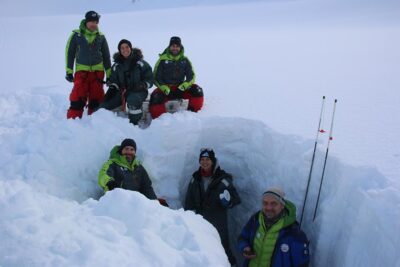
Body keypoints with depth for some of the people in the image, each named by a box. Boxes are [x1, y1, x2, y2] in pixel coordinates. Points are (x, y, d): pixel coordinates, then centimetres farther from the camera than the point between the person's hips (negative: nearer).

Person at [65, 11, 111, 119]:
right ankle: (73, 119, 1)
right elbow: (69, 53, 2)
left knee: (97, 98, 5)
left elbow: (106, 56, 10)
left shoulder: (101, 37, 4)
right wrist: (69, 72, -3)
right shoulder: (76, 35, -2)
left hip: (97, 71, 2)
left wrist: (109, 75, 6)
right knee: (78, 98, -8)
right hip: (81, 71, -2)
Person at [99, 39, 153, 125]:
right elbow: (114, 81, 18)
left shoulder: (140, 63, 0)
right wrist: (112, 89, -2)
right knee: (104, 106, -11)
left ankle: (135, 124, -29)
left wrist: (143, 85, -17)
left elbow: (149, 78, 2)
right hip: (122, 91, 5)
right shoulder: (116, 65, 11)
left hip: (138, 91, -4)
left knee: (132, 100, -41)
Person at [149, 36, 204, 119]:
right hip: (165, 88, -2)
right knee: (156, 98, -32)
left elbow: (191, 76, 1)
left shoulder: (185, 60, 5)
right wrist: (166, 90, -18)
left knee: (197, 91, -22)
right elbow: (156, 78, -3)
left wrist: (182, 87, -17)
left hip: (180, 88, 2)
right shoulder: (163, 59, -1)